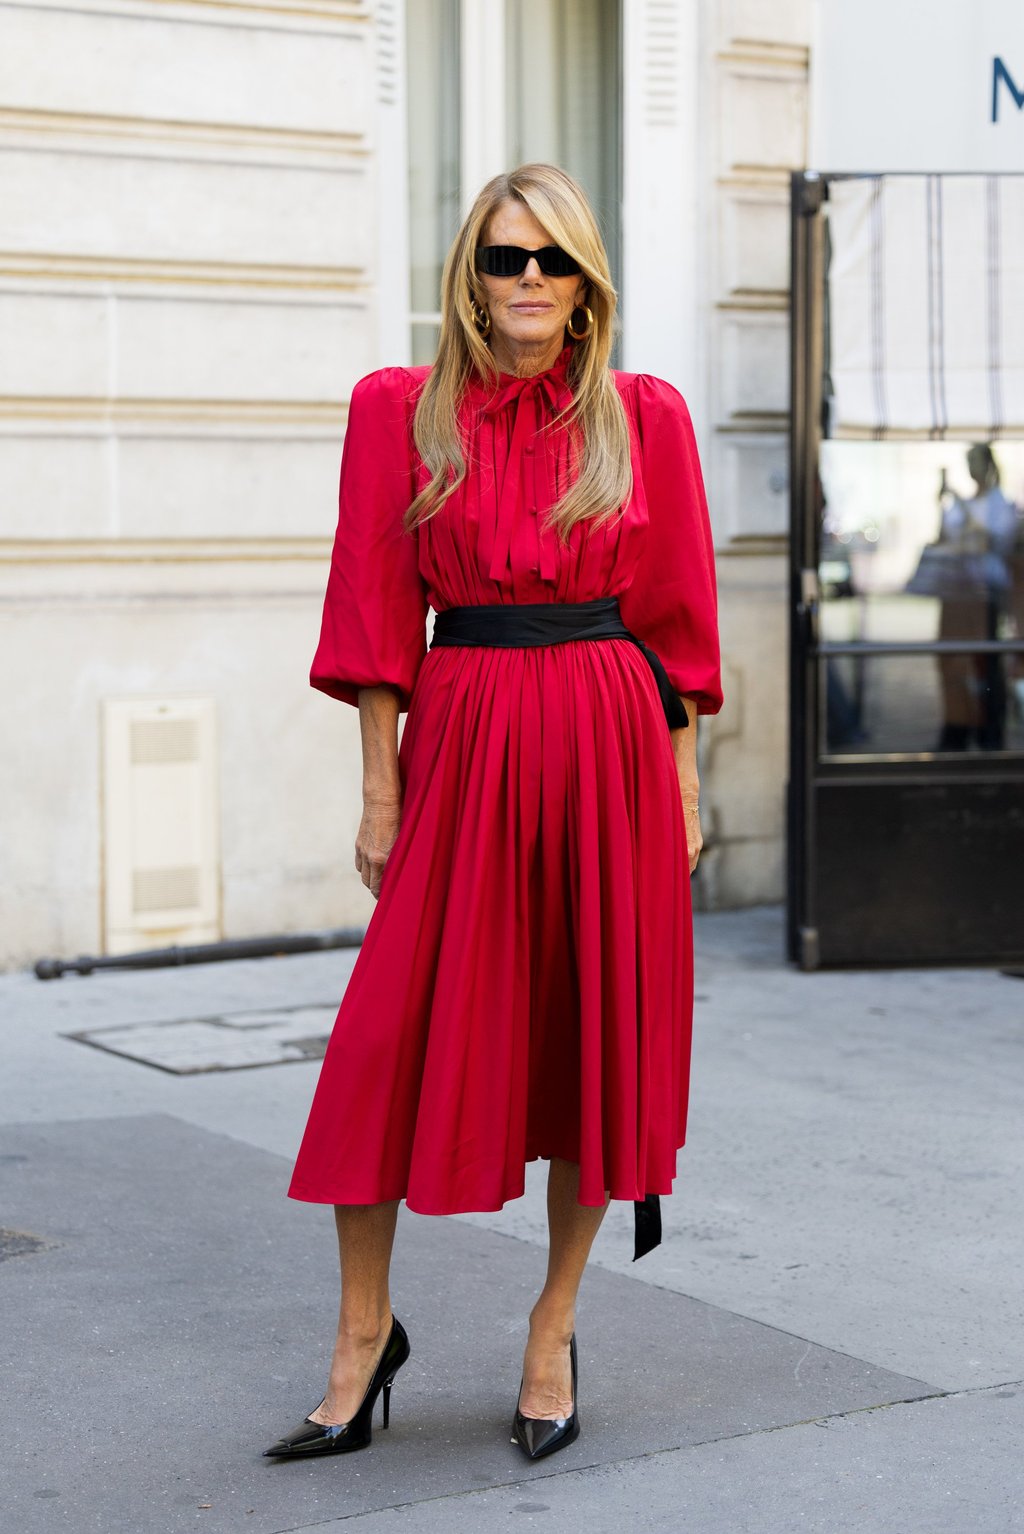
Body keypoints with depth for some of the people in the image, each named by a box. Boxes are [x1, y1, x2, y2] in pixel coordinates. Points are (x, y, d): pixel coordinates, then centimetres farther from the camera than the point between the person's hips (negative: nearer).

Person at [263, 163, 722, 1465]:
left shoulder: (645, 417, 4)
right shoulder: (400, 409, 3)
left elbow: (676, 615, 6)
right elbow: (378, 611, 2)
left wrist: (683, 787, 4)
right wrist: (380, 788, -1)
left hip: (607, 745, 1)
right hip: (459, 742, 0)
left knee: (594, 1032, 5)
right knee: (389, 1036, -4)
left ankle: (554, 1327, 20)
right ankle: (364, 1331, 13)